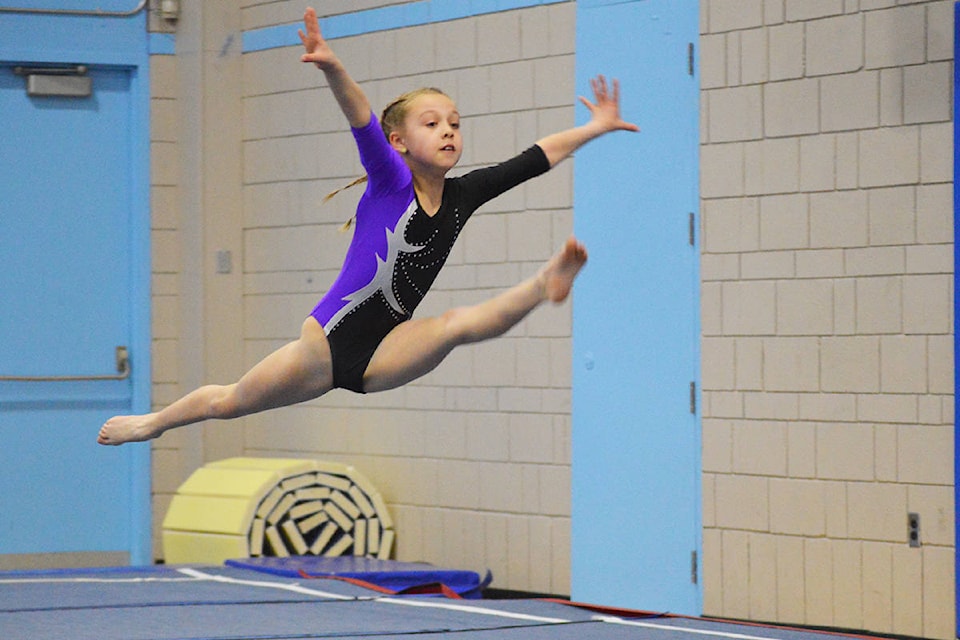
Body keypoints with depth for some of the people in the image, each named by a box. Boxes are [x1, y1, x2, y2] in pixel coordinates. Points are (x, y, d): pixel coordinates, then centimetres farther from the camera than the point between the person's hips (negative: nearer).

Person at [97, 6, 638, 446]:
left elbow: (532, 160, 9)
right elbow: (363, 122, -29)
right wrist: (332, 69, -46)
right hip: (331, 340, -3)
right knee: (229, 403, 12)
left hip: (384, 351, 3)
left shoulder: (461, 196, 3)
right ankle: (155, 421, 37)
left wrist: (595, 128, 12)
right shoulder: (391, 183, -11)